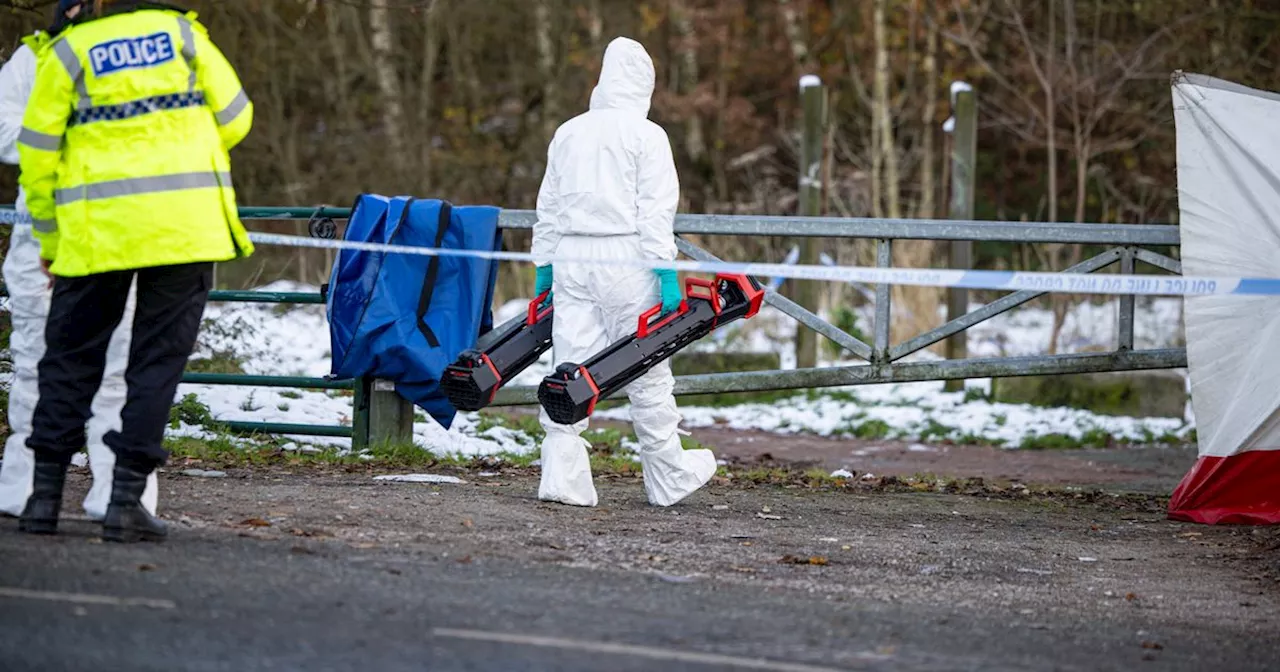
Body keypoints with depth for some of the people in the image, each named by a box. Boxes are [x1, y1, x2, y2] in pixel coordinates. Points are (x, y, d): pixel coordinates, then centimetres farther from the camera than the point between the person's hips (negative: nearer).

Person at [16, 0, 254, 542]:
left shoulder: (66, 53, 0)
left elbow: (39, 153, 3)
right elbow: (233, 117, 8)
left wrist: (49, 237, 15)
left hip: (97, 230, 0)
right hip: (187, 226, 0)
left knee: (71, 356, 12)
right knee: (158, 358, 5)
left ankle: (46, 496, 10)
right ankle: (126, 500, 0)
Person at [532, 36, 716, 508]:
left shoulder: (568, 133, 13)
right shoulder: (646, 136, -3)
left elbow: (548, 208, 16)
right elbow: (656, 210, -9)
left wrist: (543, 266, 20)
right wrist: (667, 273, -10)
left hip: (571, 257, 5)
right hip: (624, 258, -5)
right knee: (647, 373, 3)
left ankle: (562, 478, -5)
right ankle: (669, 481, 11)